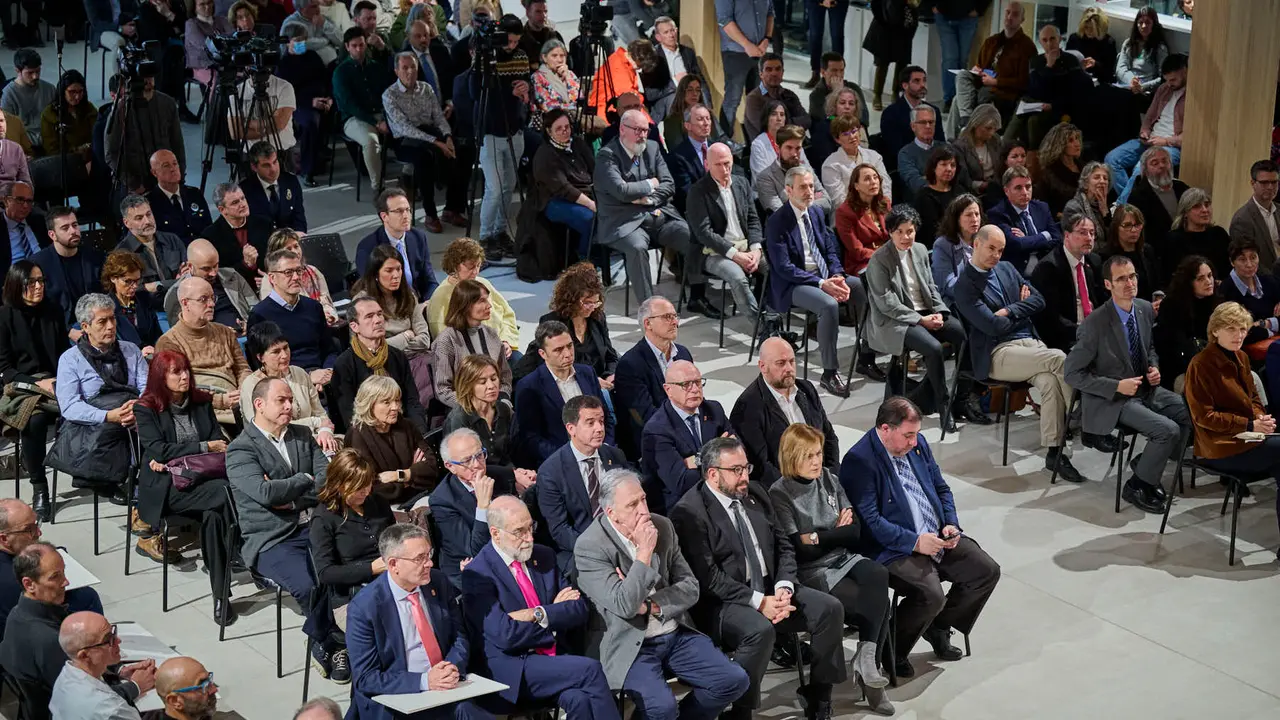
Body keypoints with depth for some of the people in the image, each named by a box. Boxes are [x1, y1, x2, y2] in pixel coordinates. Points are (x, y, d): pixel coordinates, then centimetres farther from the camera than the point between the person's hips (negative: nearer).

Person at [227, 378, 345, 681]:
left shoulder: (302, 437, 16)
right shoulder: (240, 450, -3)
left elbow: (328, 479, 5)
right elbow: (265, 492, -19)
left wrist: (291, 498, -8)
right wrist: (305, 479, -4)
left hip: (311, 528, 5)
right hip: (270, 540, -5)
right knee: (309, 587, -31)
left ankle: (320, 641, -5)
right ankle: (328, 645, -1)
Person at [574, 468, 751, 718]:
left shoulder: (662, 526, 3)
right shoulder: (589, 546, -14)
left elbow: (690, 587, 4)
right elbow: (624, 606, -22)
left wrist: (649, 604, -12)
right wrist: (644, 551, -21)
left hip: (677, 635, 6)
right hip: (631, 646, -6)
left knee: (735, 680, -10)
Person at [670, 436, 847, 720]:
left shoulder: (756, 495, 11)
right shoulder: (689, 512, -13)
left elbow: (783, 546, 12)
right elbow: (707, 577, -18)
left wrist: (783, 588, -7)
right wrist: (758, 602, -22)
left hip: (769, 590, 7)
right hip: (722, 602, -7)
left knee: (830, 608, -10)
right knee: (760, 630, -36)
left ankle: (818, 696, 5)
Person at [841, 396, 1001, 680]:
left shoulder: (917, 444, 7)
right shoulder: (859, 461, -17)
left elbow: (941, 488, 17)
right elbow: (869, 520, -21)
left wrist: (951, 524, -1)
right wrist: (914, 542, -24)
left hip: (939, 538, 8)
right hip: (894, 549, -8)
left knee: (987, 571, -1)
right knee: (931, 594, -29)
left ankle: (940, 627, 19)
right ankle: (891, 651, -4)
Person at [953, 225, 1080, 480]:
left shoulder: (1007, 268, 17)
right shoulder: (965, 285, -4)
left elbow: (1039, 300, 11)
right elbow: (993, 326, -13)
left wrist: (1010, 311, -5)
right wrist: (1023, 311, 2)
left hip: (1030, 343, 6)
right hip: (997, 355, -6)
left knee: (1050, 381, -28)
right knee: (1059, 359, -28)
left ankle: (1054, 452, -24)